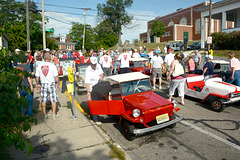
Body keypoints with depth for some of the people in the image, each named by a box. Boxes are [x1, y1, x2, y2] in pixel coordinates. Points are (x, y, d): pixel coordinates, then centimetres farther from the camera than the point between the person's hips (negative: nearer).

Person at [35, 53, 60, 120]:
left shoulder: (39, 66, -1)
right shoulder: (52, 66, -10)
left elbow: (37, 77, 4)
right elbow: (56, 77, -9)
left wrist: (38, 84, 16)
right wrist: (58, 84, 3)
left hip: (43, 85, 3)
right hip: (51, 84, -2)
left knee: (43, 101, 13)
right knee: (53, 100, 9)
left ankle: (45, 115, 19)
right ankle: (54, 115, 15)